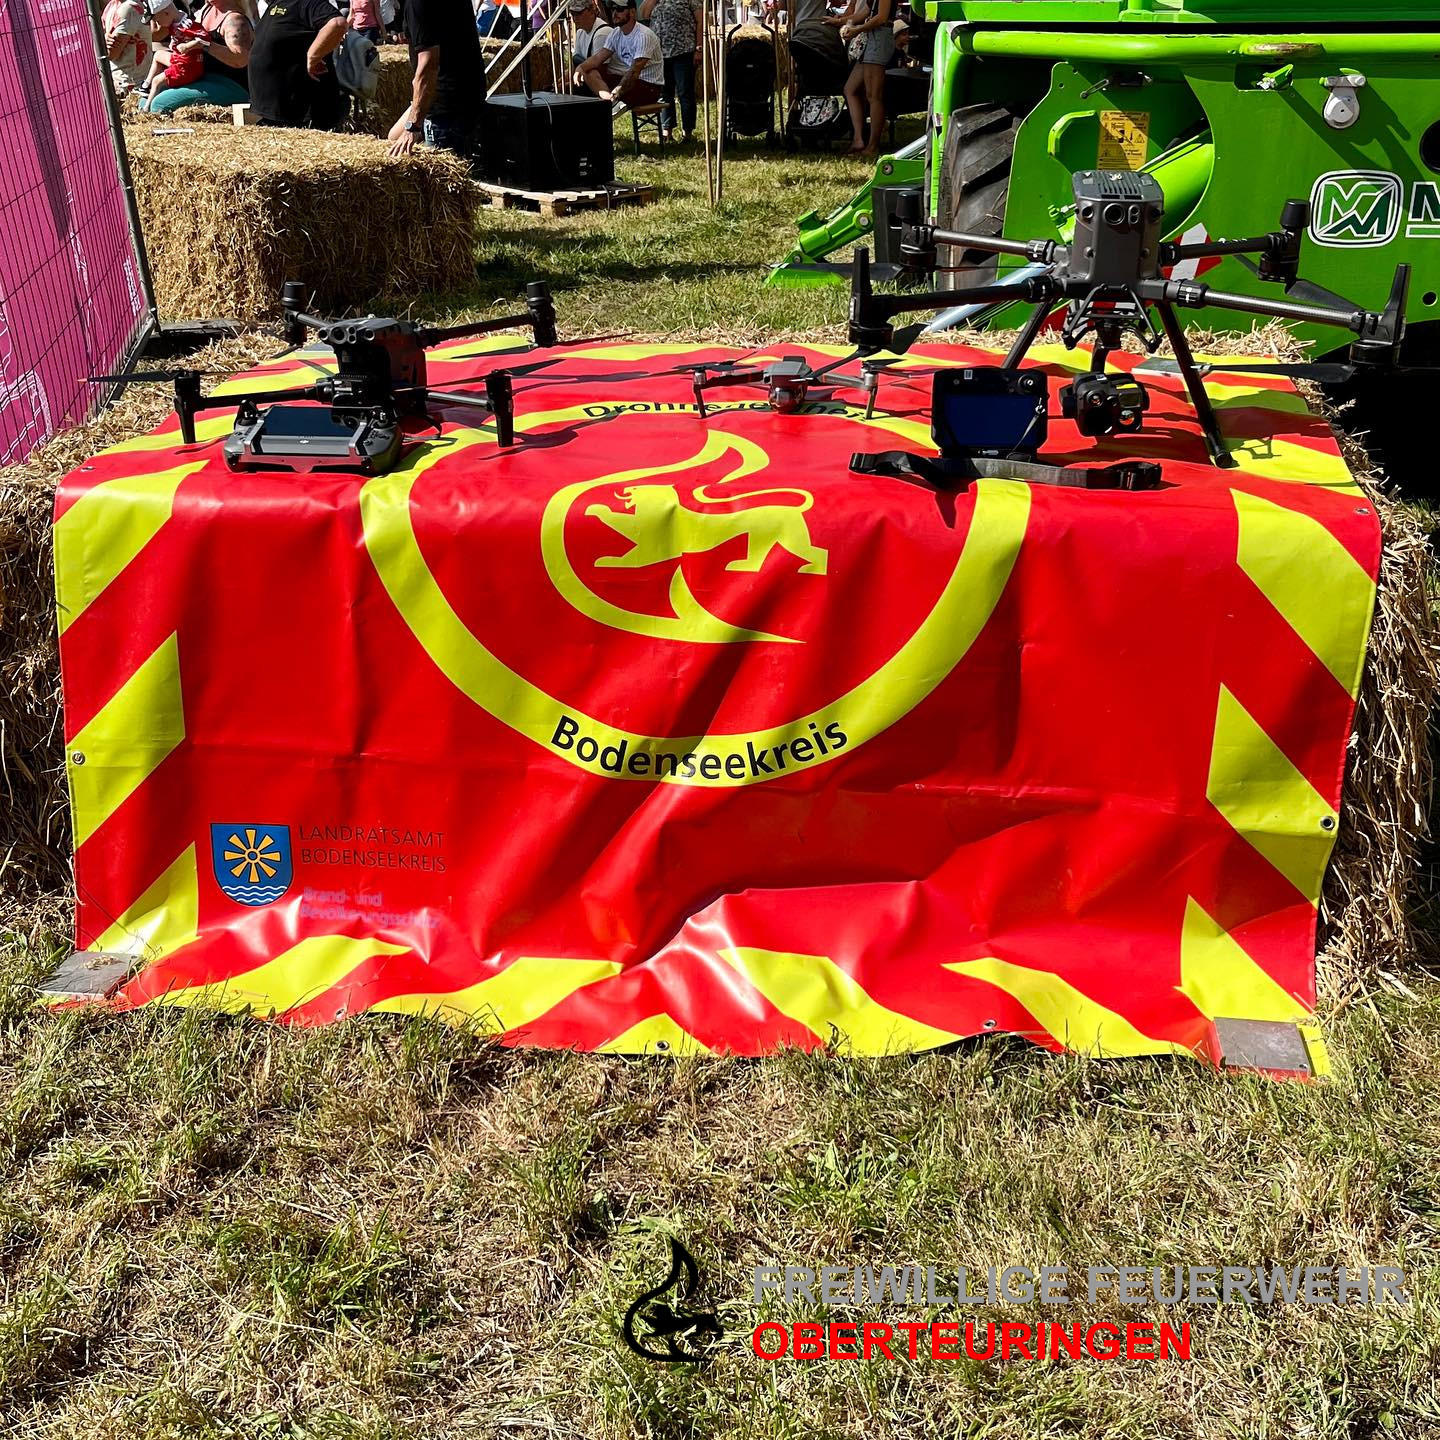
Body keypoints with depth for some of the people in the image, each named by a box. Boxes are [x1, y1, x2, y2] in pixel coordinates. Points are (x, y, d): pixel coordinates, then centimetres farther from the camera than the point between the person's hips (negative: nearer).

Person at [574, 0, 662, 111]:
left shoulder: (644, 35, -18)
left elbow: (635, 70, -29)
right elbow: (598, 57, 2)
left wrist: (618, 91, -43)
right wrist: (580, 68, -20)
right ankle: (612, 101, -35)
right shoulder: (615, 33, 8)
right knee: (590, 73, -13)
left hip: (650, 86, -8)